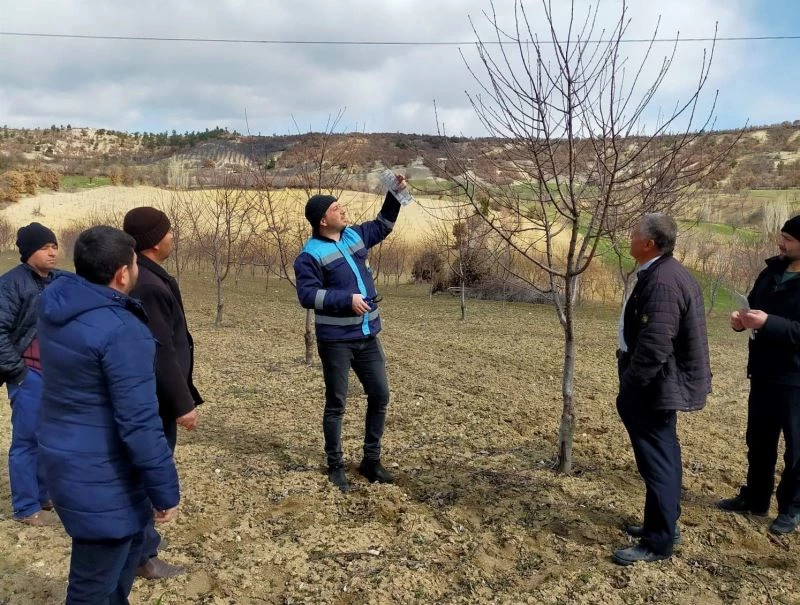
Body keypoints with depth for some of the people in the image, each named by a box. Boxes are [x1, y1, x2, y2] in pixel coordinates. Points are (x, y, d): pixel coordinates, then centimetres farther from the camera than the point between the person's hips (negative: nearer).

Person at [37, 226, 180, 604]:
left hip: (64, 458, 9)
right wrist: (165, 490, -16)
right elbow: (139, 423, -25)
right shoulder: (122, 331, -26)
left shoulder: (54, 305, 0)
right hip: (99, 477, -9)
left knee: (129, 543, 29)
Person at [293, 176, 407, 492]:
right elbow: (308, 295, -19)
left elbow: (383, 225, 25)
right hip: (335, 341, -7)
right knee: (336, 404, 4)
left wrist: (396, 193, 15)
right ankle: (335, 466, 20)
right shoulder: (310, 254, -12)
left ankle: (371, 460, 25)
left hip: (367, 336, 7)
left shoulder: (355, 235, 8)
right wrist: (347, 299, -24)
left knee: (380, 397, 10)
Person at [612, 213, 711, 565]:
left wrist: (627, 389, -21)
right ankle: (665, 524, 36)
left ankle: (658, 542, 13)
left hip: (655, 386, -11)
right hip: (662, 383, 11)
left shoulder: (662, 281, -24)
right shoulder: (664, 272, 9)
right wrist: (631, 386, 19)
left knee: (657, 460, 0)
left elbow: (654, 346, -30)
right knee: (662, 456, 20)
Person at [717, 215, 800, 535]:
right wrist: (742, 318, -6)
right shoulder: (772, 270, 5)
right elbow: (754, 304, 15)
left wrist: (768, 323, -31)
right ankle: (755, 498, 33)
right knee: (758, 439, 17)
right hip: (763, 372, 7)